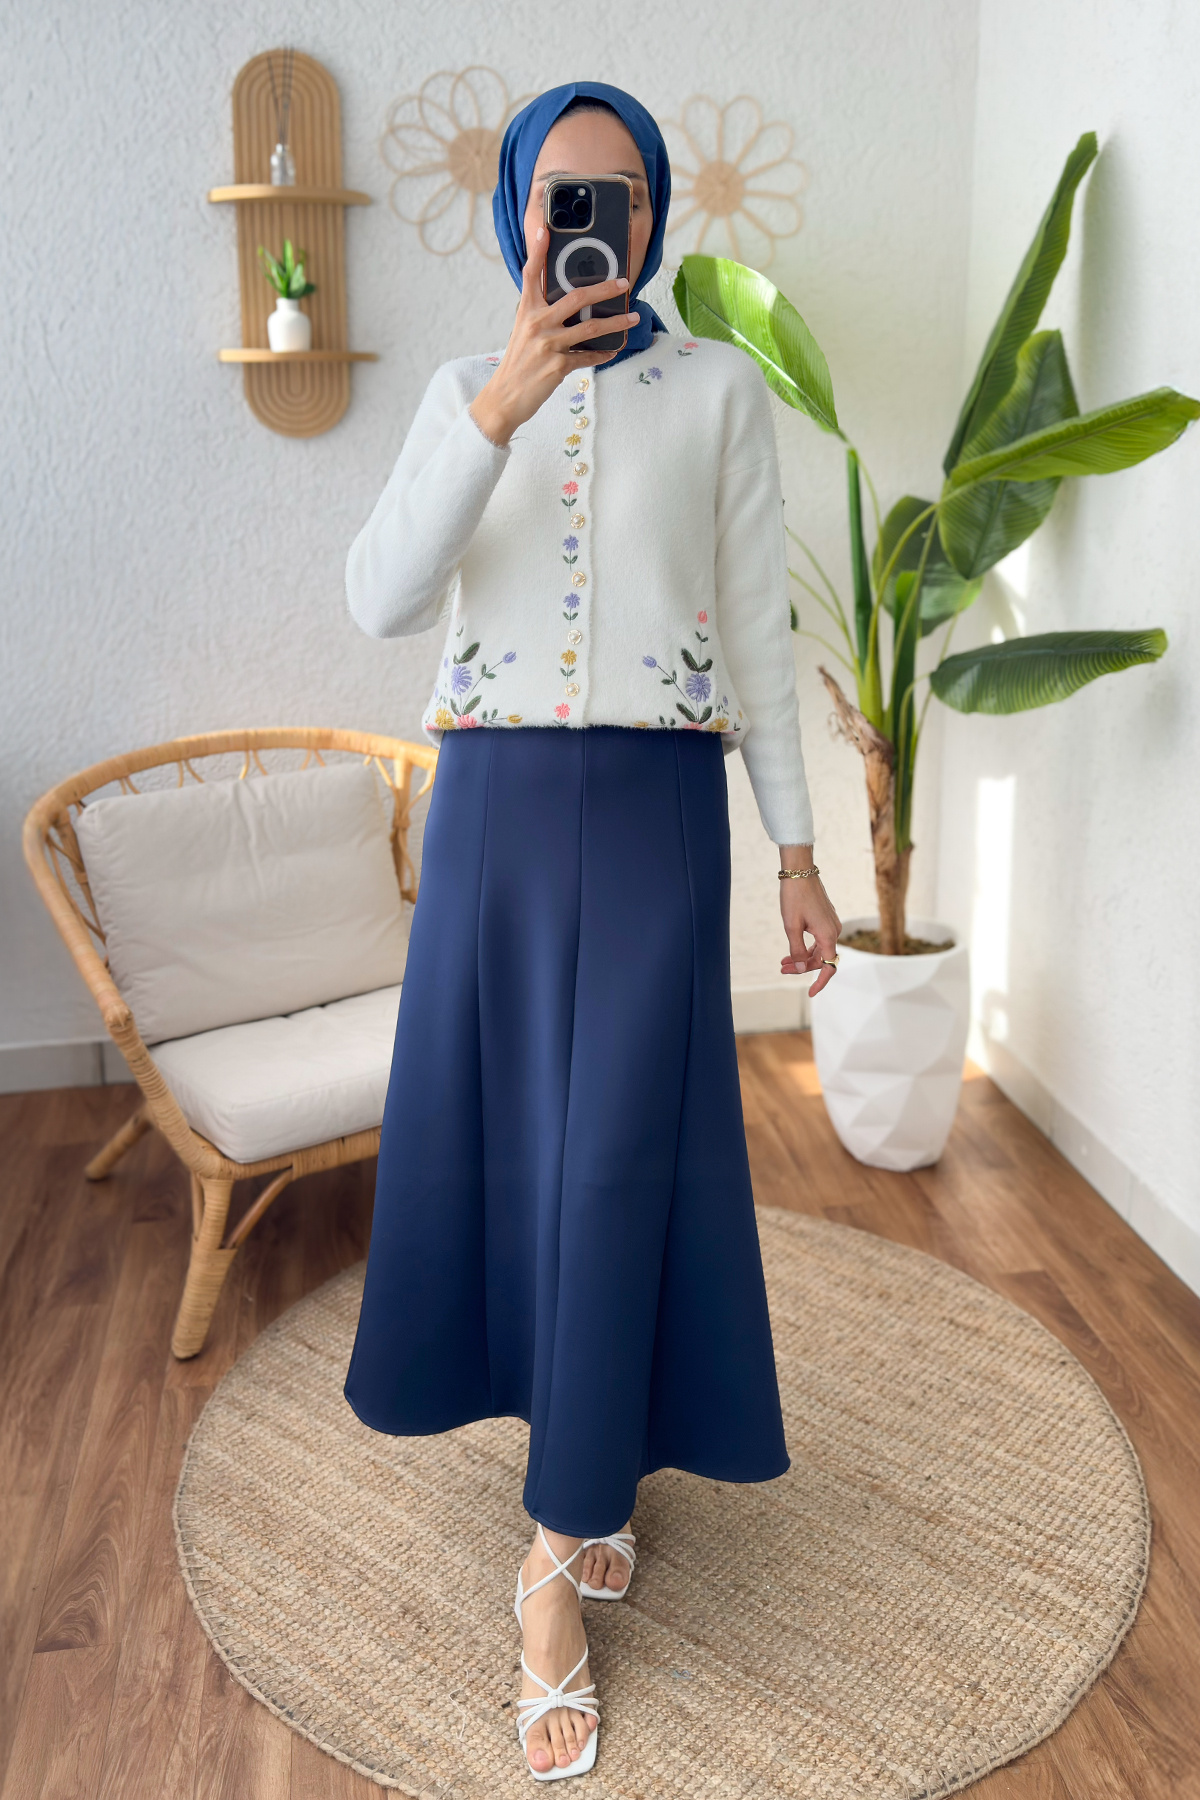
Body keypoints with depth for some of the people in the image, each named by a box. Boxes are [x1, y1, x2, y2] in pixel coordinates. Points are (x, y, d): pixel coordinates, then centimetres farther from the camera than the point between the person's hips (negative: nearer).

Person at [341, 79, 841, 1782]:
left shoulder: (723, 390, 5)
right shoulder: (463, 393, 8)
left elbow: (759, 627, 4)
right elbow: (381, 600, -9)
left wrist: (798, 850, 1)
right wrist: (503, 402, -20)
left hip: (657, 809, -2)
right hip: (494, 805, 3)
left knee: (619, 1160, -5)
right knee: (502, 1137, 9)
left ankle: (560, 1561, 8)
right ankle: (591, 1460, 34)